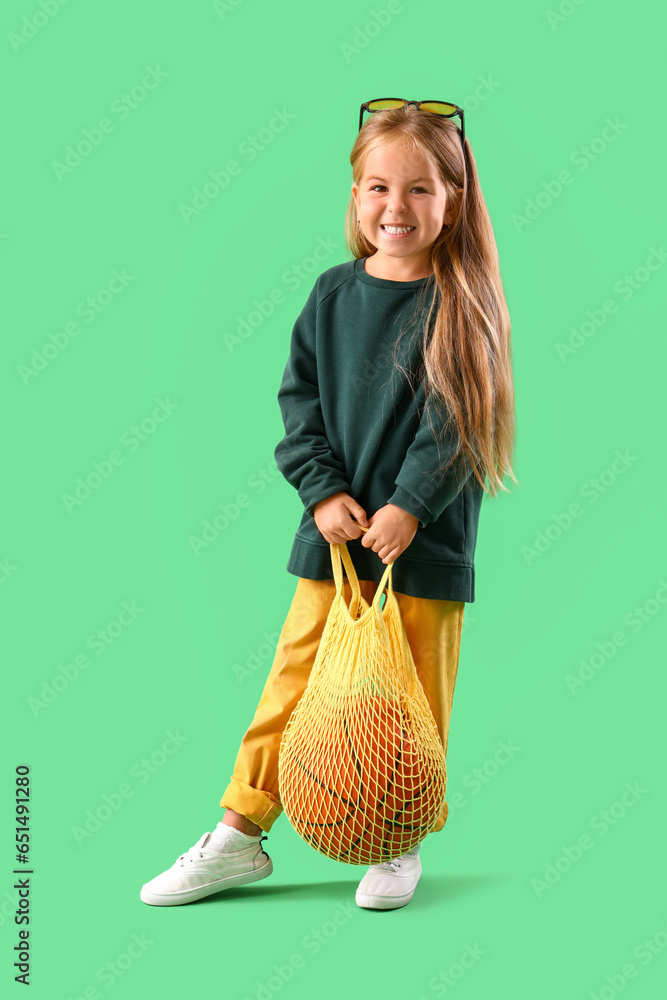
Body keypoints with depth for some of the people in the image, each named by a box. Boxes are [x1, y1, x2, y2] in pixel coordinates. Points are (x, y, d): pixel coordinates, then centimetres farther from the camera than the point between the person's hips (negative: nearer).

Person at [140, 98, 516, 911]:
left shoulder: (461, 305, -5)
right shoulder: (333, 294, 5)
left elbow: (455, 420, -9)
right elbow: (299, 400, 6)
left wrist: (408, 508, -18)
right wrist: (324, 492, -7)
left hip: (425, 539, -2)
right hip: (334, 532, 3)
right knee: (295, 678, 7)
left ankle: (400, 844, 25)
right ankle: (240, 834, 18)